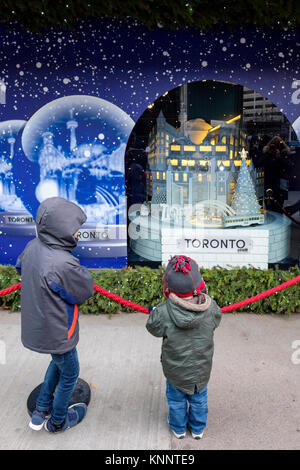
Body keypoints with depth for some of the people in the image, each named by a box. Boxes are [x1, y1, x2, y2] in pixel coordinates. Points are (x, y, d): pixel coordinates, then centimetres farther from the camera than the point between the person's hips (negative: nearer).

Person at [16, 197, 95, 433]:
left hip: (36, 325, 8)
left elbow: (19, 265, 12)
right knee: (70, 374, 20)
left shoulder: (33, 247, -10)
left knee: (58, 362, 33)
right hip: (57, 333, -8)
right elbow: (87, 290, -20)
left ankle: (41, 411, 45)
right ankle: (58, 421, 43)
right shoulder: (64, 264, -36)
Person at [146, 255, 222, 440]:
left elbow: (153, 328, -12)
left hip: (175, 369, -1)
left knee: (176, 399, 26)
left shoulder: (163, 313, -32)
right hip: (202, 369, 2)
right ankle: (198, 428, 50)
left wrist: (153, 311, 7)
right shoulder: (211, 308, -26)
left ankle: (179, 428, 50)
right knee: (199, 398, 28)